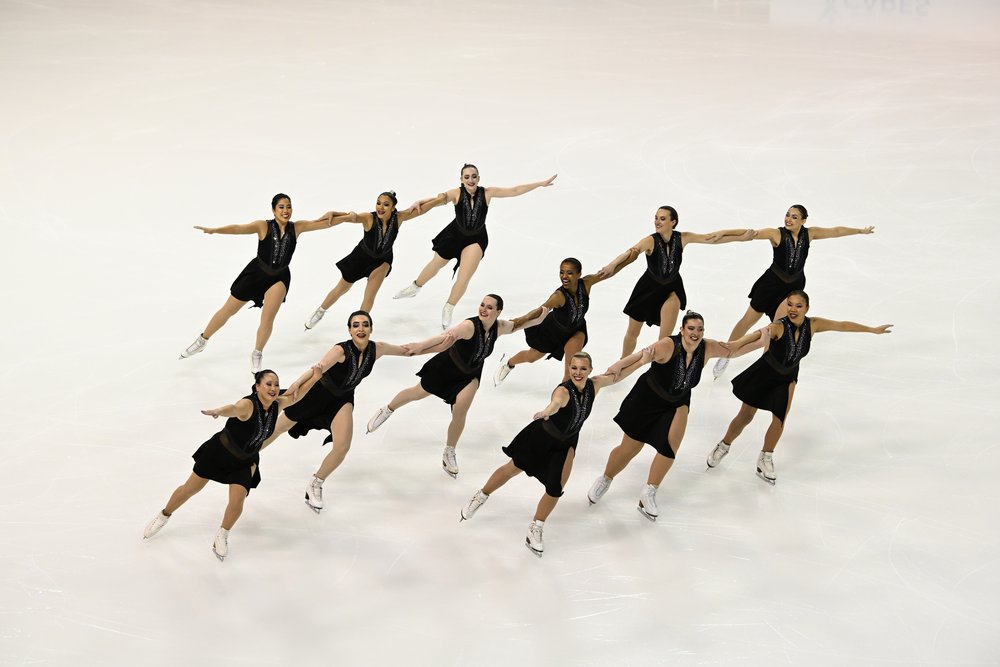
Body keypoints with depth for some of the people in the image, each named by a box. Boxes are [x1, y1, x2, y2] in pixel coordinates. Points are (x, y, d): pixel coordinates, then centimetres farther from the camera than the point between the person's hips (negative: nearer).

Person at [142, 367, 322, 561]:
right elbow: (234, 409, -56)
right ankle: (164, 516, 37)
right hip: (219, 451, -4)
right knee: (190, 488, 10)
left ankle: (222, 536, 13)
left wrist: (314, 378, -9)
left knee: (237, 500, -14)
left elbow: (297, 394, 4)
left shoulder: (277, 405, -14)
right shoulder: (248, 404, -33)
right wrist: (218, 411, -77)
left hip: (245, 462, 4)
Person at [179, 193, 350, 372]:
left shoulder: (297, 228, -10)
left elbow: (325, 222, -9)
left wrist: (348, 216, -17)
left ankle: (256, 356, 14)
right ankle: (202, 341, 31)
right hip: (256, 273, -1)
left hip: (279, 277, 1)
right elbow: (239, 228, -33)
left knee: (268, 318, -11)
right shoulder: (263, 226, -20)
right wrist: (214, 230, -48)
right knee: (228, 310, 10)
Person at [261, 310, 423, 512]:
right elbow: (320, 367, -51)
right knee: (279, 427, 11)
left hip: (342, 399, 4)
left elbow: (406, 350, 0)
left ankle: (316, 485, 11)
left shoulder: (377, 349, -18)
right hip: (318, 392, -4)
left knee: (342, 448, -14)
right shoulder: (342, 350, -34)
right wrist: (298, 383, -68)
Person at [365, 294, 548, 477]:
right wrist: (421, 345, -73)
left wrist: (535, 318, -10)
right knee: (418, 393, 16)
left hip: (469, 375, 3)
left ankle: (449, 453, 17)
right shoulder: (470, 326, -37)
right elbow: (446, 336, -56)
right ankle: (387, 410, 48)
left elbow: (515, 325, 6)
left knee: (460, 414, -9)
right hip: (446, 367, -3)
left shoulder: (500, 327, -19)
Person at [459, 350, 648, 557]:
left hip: (566, 443, 4)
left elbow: (616, 375, 1)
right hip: (541, 437, -4)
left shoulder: (594, 385, -18)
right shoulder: (564, 391, -37)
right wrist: (546, 411, -83)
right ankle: (481, 497, 42)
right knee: (512, 469, 16)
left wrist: (641, 361, -3)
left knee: (555, 489, -4)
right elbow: (556, 402, -62)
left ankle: (535, 530, 19)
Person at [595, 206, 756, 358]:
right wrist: (612, 265, -66)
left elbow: (712, 238, -12)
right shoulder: (650, 241, -29)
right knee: (632, 333, 14)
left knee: (665, 339, -11)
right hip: (649, 287, -1)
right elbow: (631, 252, -46)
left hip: (672, 288, 1)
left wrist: (742, 237, -12)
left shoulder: (682, 238, -20)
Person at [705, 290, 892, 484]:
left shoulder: (812, 325, -20)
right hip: (764, 373, -3)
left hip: (787, 378, 3)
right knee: (745, 416, 8)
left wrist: (873, 330, 3)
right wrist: (737, 343, -76)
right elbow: (759, 333, -55)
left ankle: (765, 459, 23)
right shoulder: (779, 327, -34)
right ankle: (723, 446, 33)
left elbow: (843, 325, -7)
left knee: (779, 421, 1)